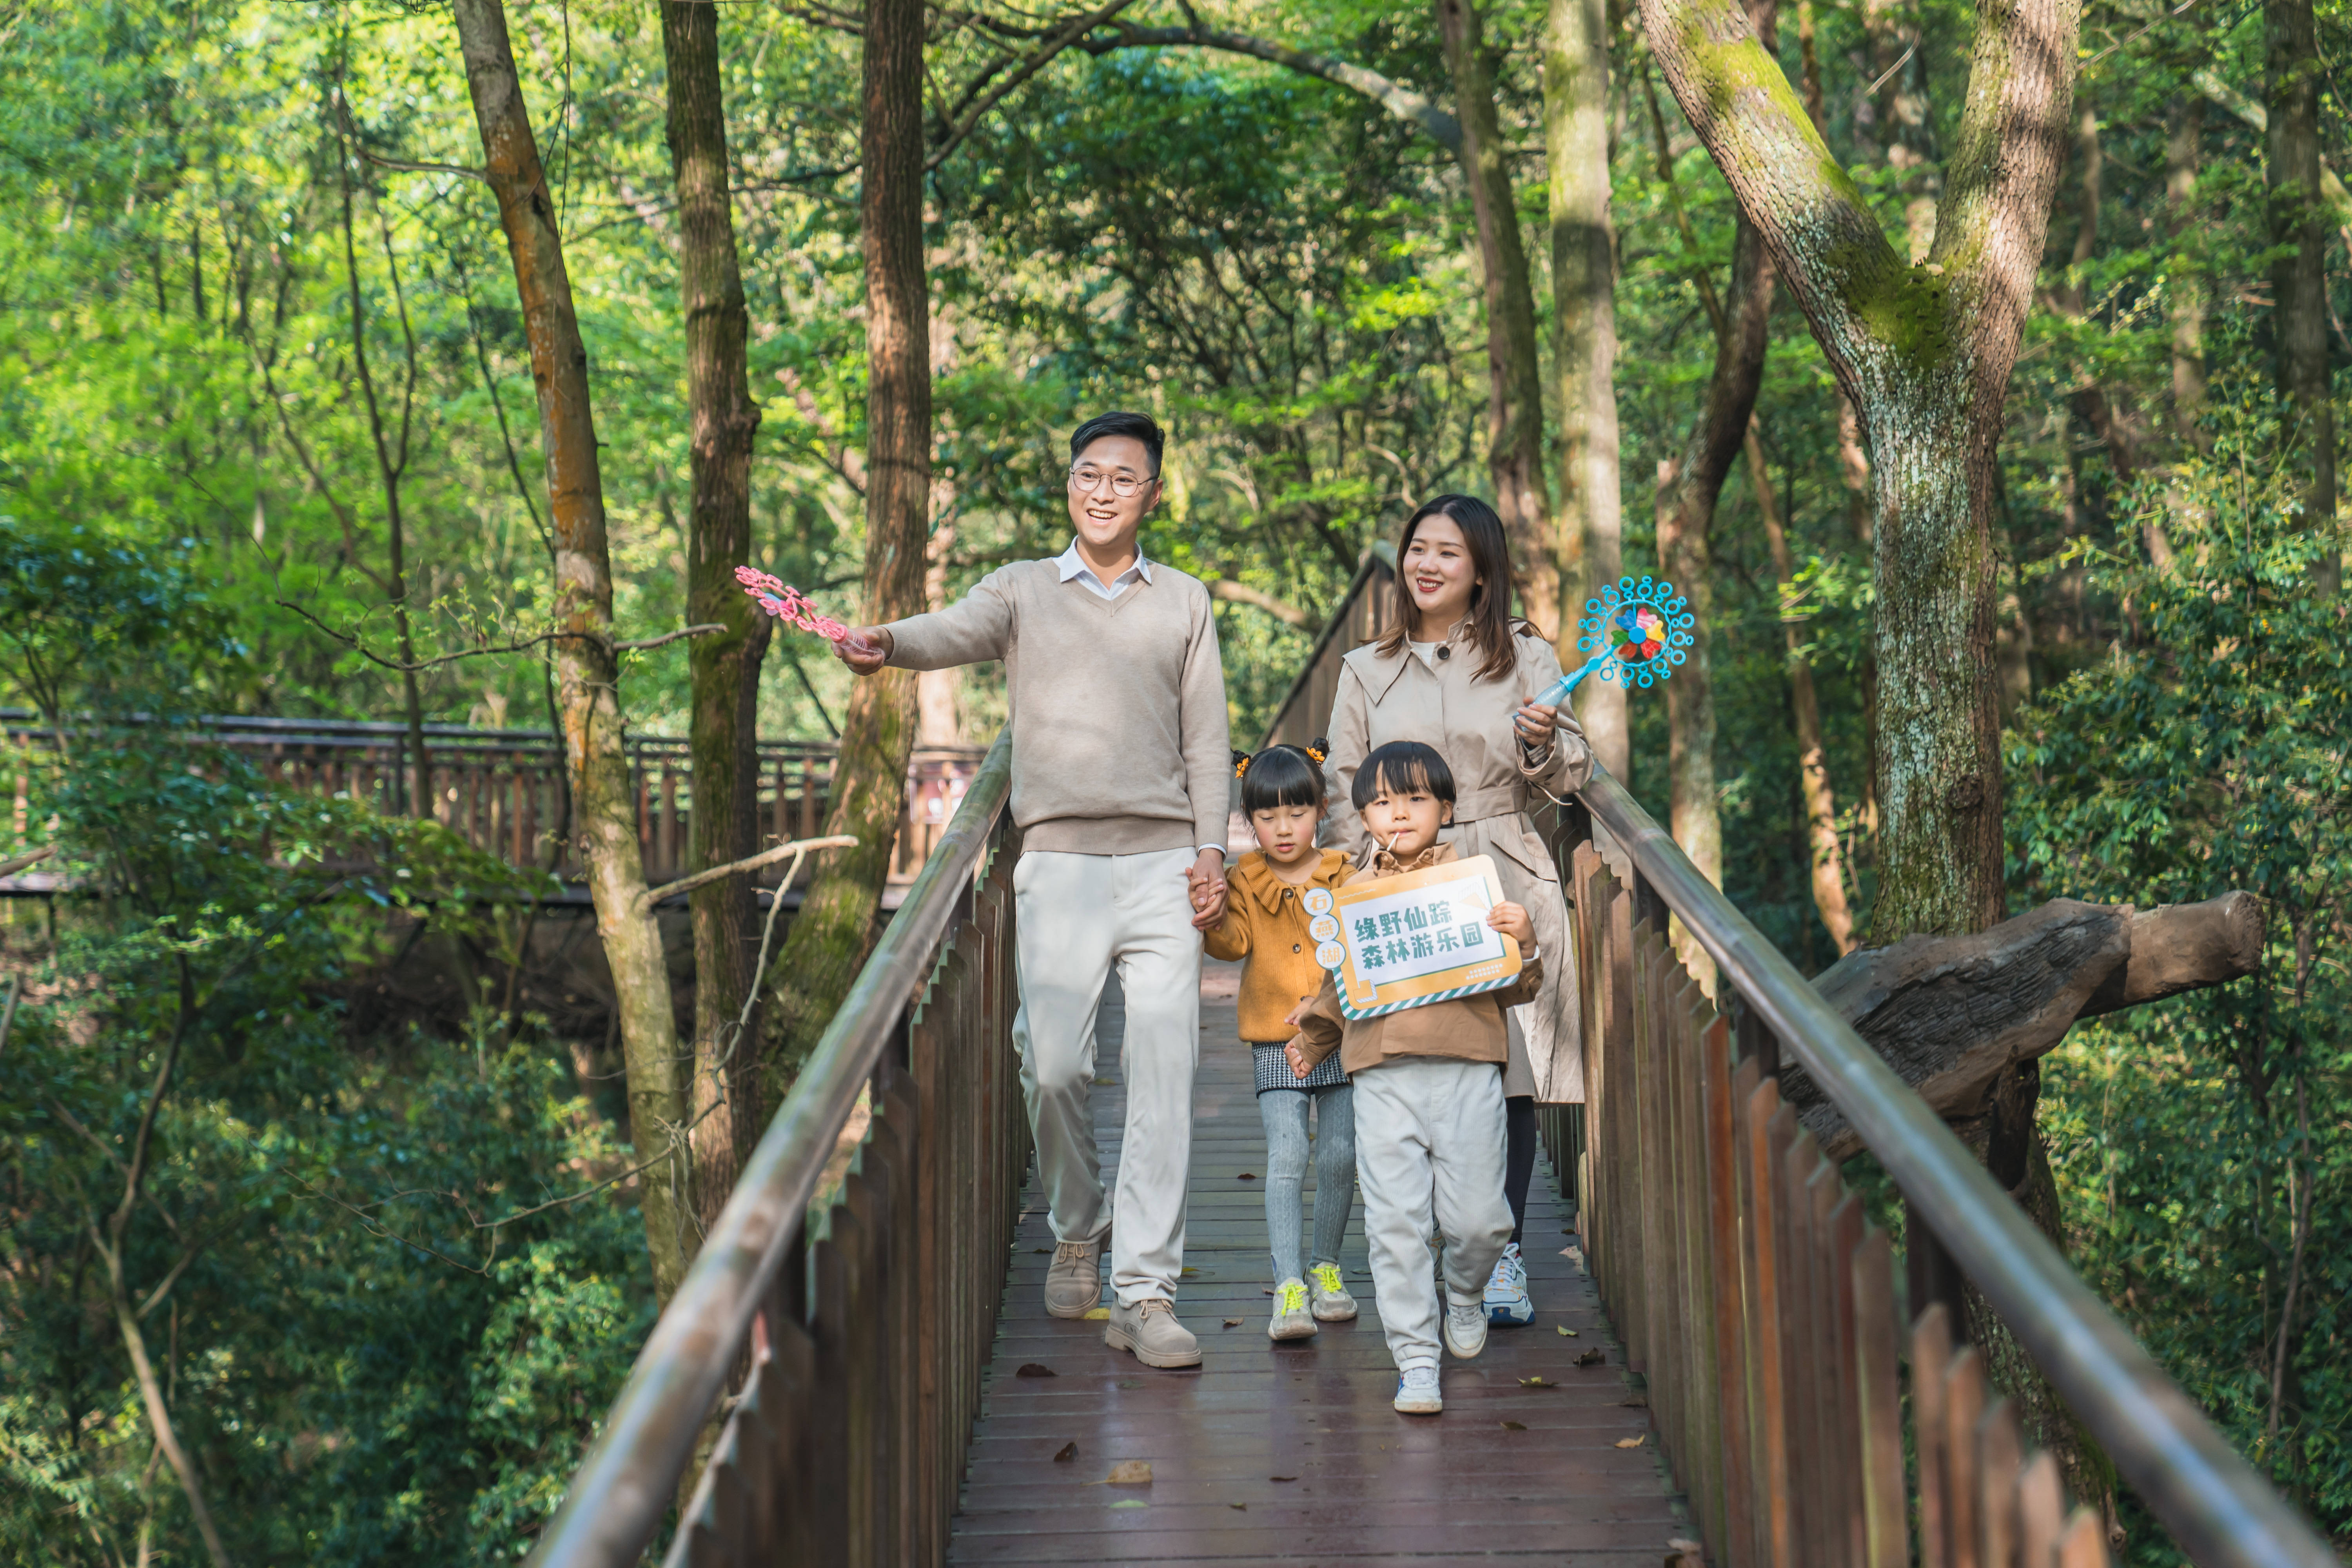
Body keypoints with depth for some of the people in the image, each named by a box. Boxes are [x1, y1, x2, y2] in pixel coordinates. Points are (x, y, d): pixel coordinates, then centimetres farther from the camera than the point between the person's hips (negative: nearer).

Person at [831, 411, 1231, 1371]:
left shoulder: (1183, 602, 14)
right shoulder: (1024, 590, 9)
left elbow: (1206, 735, 13)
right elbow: (957, 633, -12)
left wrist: (1211, 849, 3)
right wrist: (884, 644, -35)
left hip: (1164, 863, 1)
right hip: (1060, 860, -1)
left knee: (1162, 1076, -6)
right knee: (1054, 1068, -5)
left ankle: (1145, 1291, -4)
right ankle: (1078, 1230, 24)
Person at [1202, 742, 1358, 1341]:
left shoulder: (1342, 876, 4)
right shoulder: (1245, 881, 2)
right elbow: (1234, 943, -7)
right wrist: (1213, 920, -27)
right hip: (1276, 1044, -2)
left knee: (1339, 1157, 7)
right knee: (1286, 1158, -11)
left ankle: (1326, 1267, 25)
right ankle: (1289, 1286, -13)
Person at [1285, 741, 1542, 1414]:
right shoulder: (1354, 894, 13)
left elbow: (1517, 987, 8)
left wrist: (1520, 940, -10)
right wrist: (1311, 1042, 26)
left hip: (1467, 1069, -1)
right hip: (1382, 1075, 1)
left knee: (1476, 1218, -1)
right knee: (1395, 1224, -5)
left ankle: (1466, 1294, 33)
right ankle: (1416, 1360, 3)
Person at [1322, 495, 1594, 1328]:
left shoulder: (1526, 658, 8)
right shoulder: (1367, 671, 13)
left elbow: (1572, 776, 7)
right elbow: (1343, 791, 13)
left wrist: (1543, 743, -15)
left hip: (1504, 886, -1)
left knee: (1507, 1072, -4)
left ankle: (1503, 1259, 4)